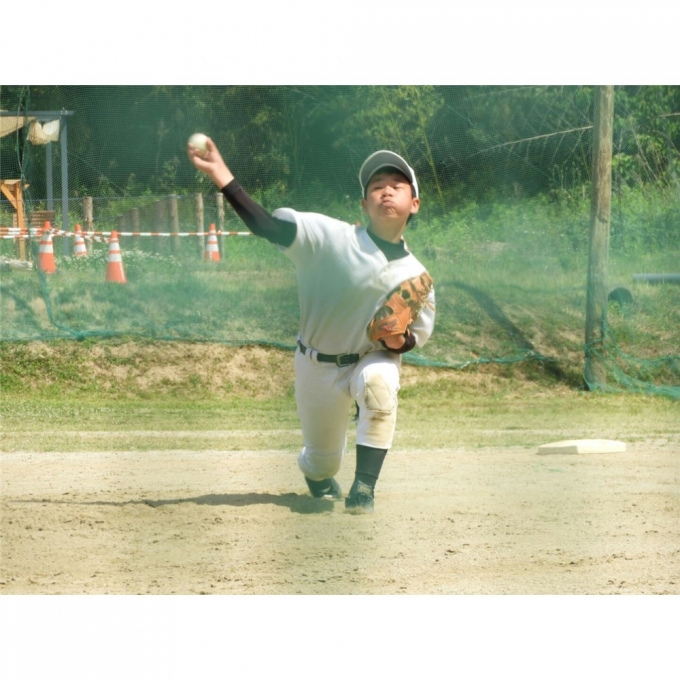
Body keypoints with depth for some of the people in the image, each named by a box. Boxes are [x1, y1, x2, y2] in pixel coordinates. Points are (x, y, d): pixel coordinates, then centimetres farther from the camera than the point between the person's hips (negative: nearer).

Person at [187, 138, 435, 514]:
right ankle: (314, 471, 53)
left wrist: (400, 341, -24)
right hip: (317, 366, 0)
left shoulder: (415, 275, -12)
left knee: (379, 382, -36)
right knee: (323, 464, 12)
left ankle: (364, 487, -26)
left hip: (373, 360, 0)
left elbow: (418, 334, 2)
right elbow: (267, 225, -32)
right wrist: (222, 177, -44)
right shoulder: (332, 237, -20)